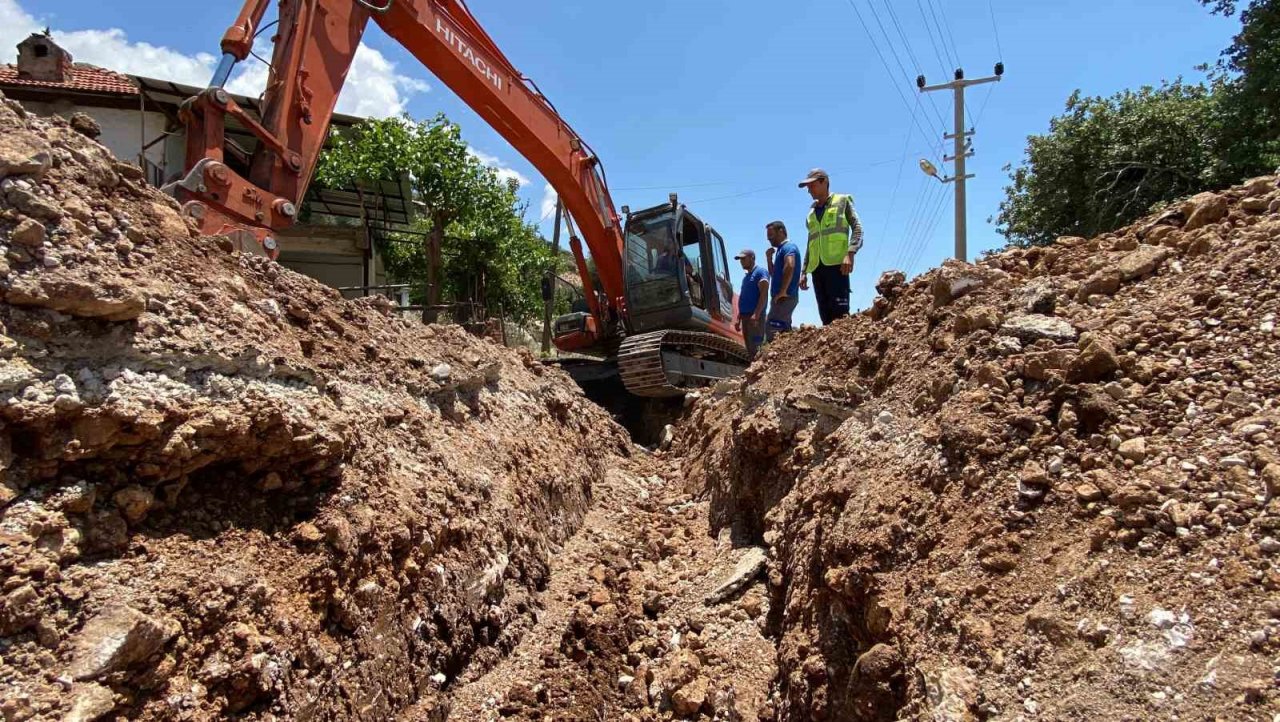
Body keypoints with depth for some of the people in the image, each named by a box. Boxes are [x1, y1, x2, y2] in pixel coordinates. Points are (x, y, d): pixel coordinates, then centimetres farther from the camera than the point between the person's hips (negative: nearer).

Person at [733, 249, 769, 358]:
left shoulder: (760, 272, -4)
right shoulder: (746, 276, 23)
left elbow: (763, 295, -14)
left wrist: (756, 314, -23)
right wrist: (738, 318, 20)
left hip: (755, 317, -9)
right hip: (745, 316, 9)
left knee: (756, 347, -14)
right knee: (749, 349, 9)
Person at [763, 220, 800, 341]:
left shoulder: (788, 247, -8)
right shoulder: (781, 249, 23)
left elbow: (789, 266, -27)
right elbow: (773, 274, 28)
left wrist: (782, 292, -26)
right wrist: (769, 258, 14)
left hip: (785, 298, -10)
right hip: (784, 298, 10)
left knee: (771, 330, -17)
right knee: (784, 331, 11)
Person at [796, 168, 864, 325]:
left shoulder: (842, 201, 10)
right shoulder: (812, 212, 25)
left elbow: (857, 228, 0)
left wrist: (850, 253, -16)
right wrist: (804, 272, 18)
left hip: (837, 263, -5)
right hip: (817, 267, 5)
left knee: (840, 311, -17)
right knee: (825, 314, -1)